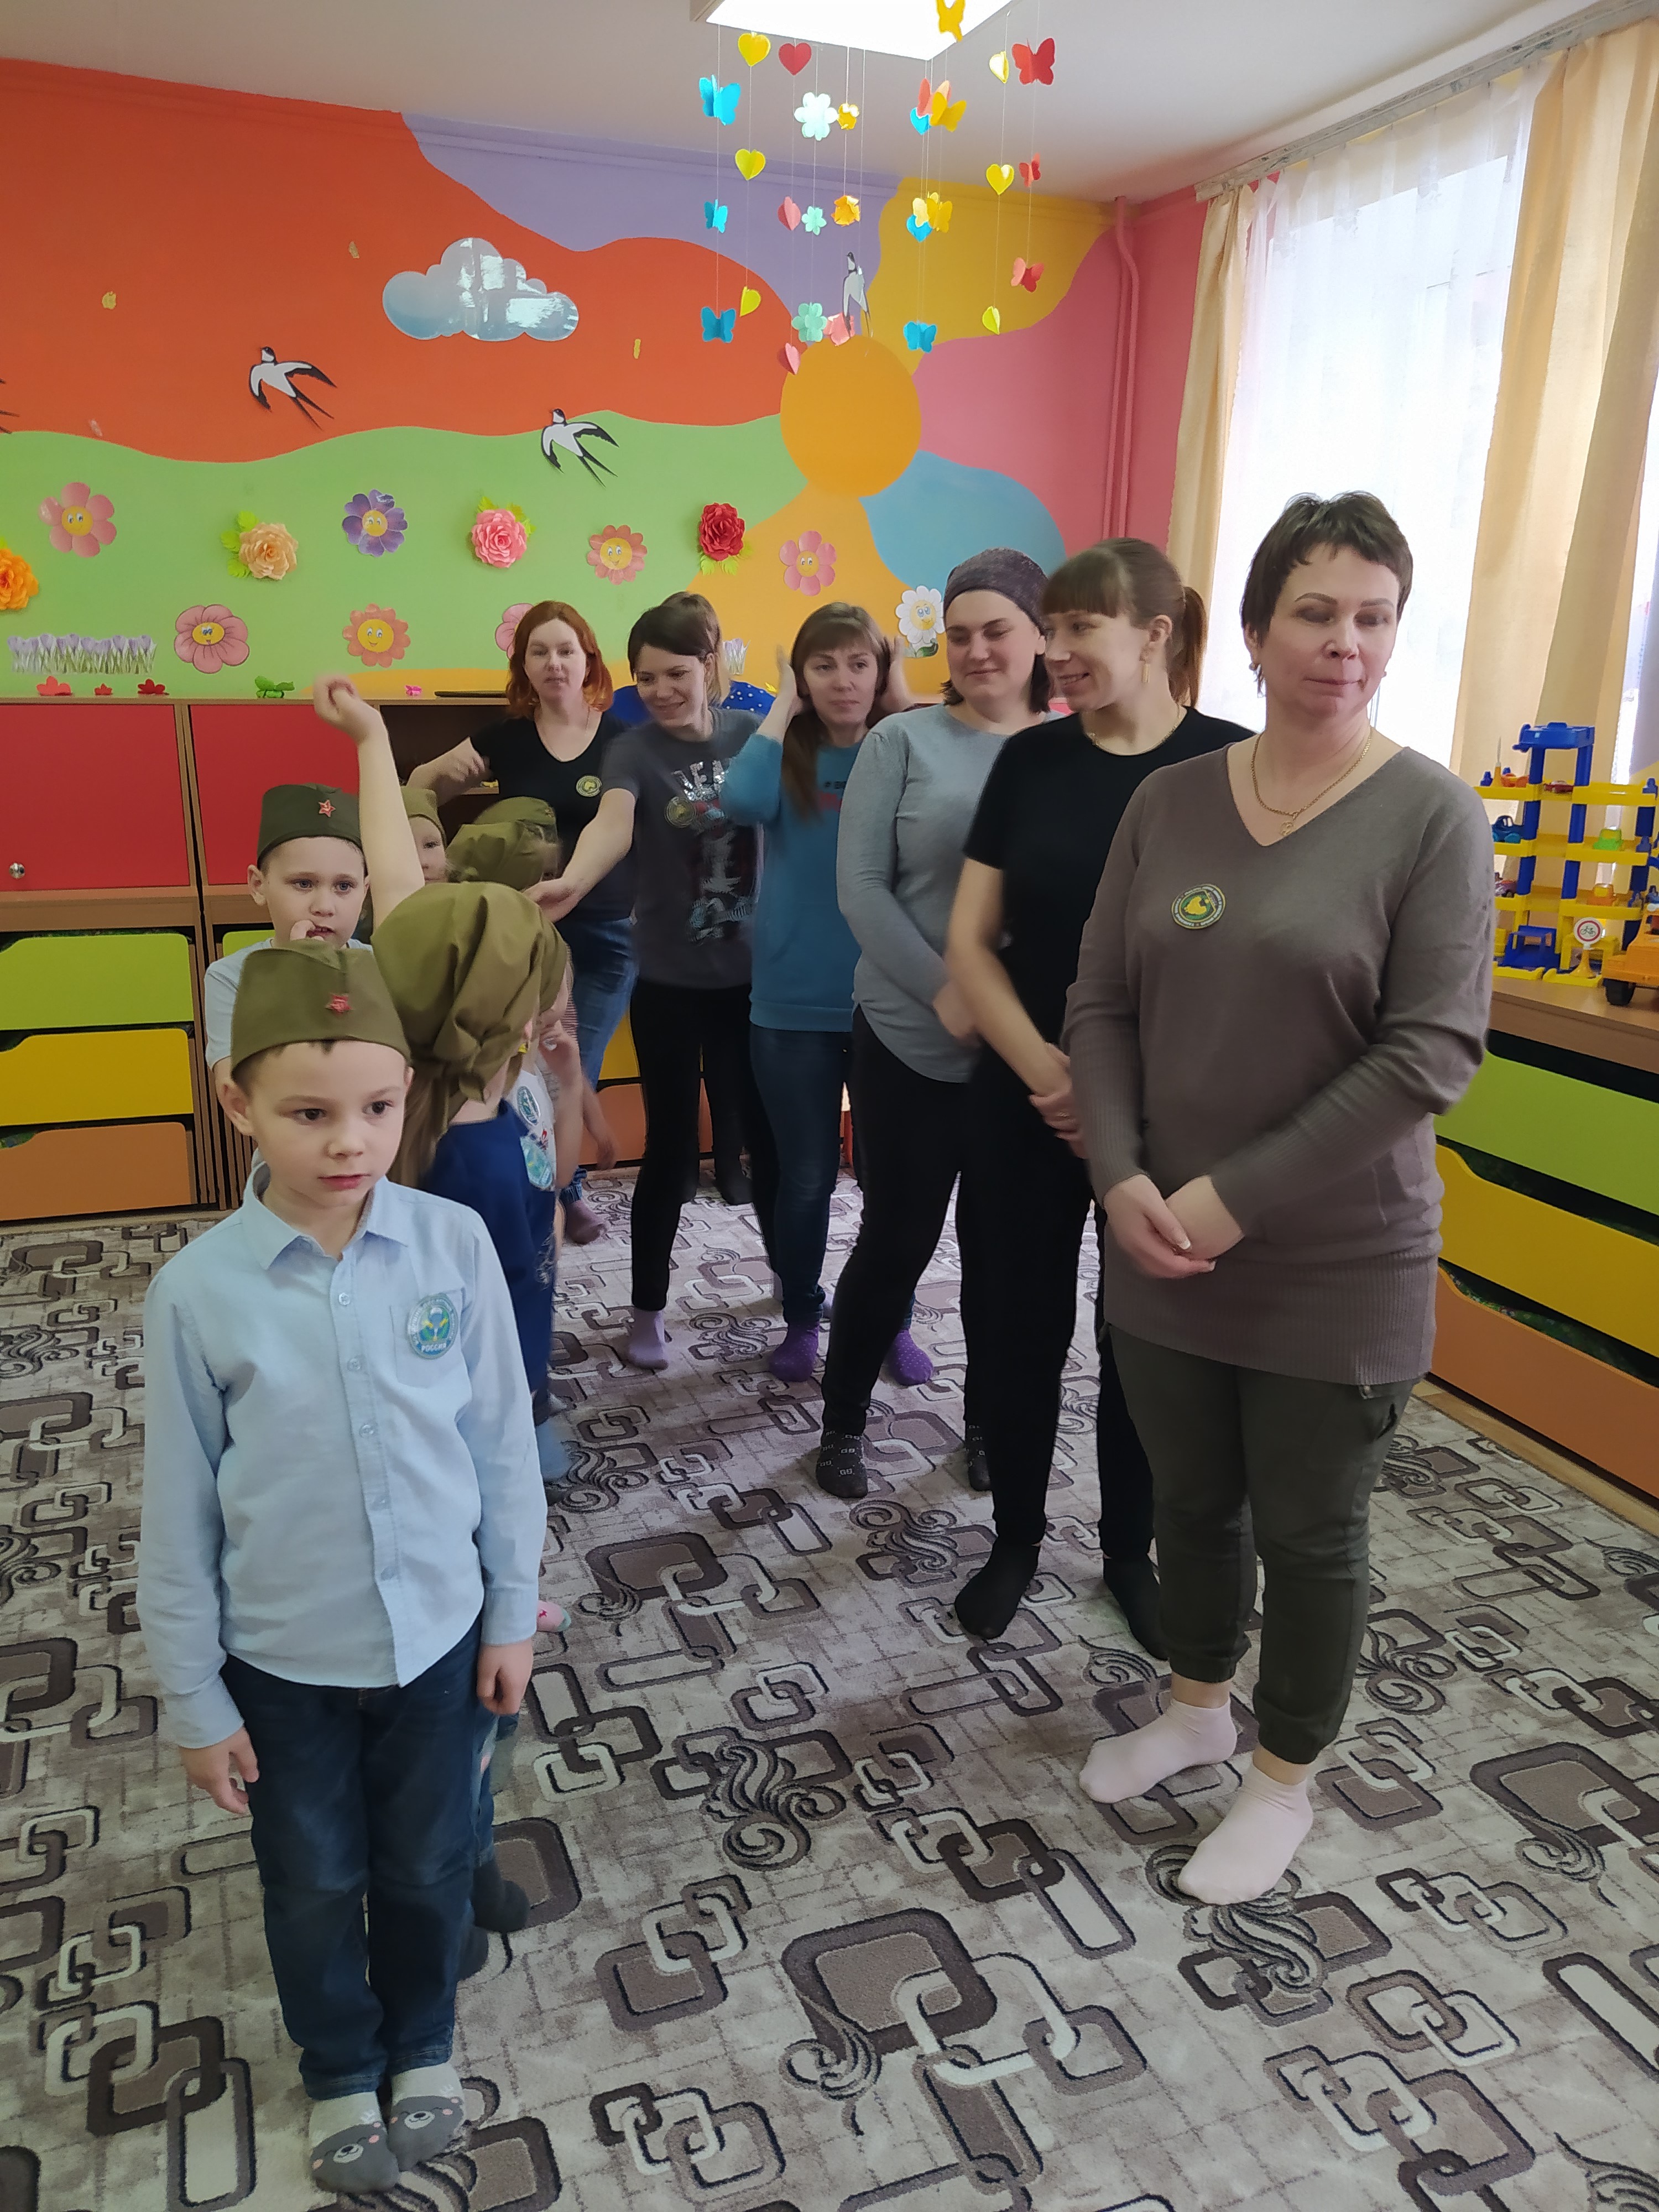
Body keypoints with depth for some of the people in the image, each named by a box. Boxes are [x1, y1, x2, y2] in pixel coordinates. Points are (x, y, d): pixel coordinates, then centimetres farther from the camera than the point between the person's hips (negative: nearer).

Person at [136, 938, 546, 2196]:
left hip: (437, 1632, 1)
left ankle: (424, 2047, 52)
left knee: (429, 1867, 22)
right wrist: (196, 1702, -1)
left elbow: (502, 1441, -6)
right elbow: (180, 1513, -8)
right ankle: (341, 2074, 51)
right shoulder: (198, 1291, -19)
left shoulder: (454, 1244, -17)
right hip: (283, 1661, 0)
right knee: (316, 1887, 22)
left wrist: (512, 1612, 2)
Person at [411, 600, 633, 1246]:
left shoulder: (622, 737, -2)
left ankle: (564, 1192, 28)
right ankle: (564, 1192, 25)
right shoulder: (505, 737, 2)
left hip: (608, 935, -1)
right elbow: (417, 791, 10)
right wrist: (443, 770, -11)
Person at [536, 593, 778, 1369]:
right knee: (672, 1145, 2)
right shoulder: (635, 749, -10)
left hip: (751, 973, 3)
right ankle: (647, 1309, 18)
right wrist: (571, 882, -49)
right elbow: (613, 820, -31)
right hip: (670, 981, -2)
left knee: (769, 1132, 11)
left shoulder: (751, 731, 2)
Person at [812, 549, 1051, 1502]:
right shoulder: (903, 742, -2)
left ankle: (988, 1423, 34)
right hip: (911, 1043, -2)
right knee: (897, 1239, 7)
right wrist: (943, 990, -17)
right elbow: (861, 886, -7)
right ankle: (844, 1422, 28)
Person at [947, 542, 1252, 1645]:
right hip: (1025, 1102, 2)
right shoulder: (1031, 761, 1)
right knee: (1027, 1325, 11)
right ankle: (1015, 1542, 32)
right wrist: (1045, 1070, -13)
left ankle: (1130, 1551, 33)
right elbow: (970, 939, 0)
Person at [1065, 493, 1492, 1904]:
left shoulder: (1432, 817, -10)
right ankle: (1196, 1709, 46)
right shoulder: (1169, 801, 2)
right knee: (1190, 1498, 20)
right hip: (1163, 1246, 4)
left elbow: (1431, 1051, -16)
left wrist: (1236, 1199, -18)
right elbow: (1100, 1005, 2)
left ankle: (1284, 1782, 37)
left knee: (1310, 1533, 13)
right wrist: (1123, 1179, -12)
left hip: (1335, 1265, -3)